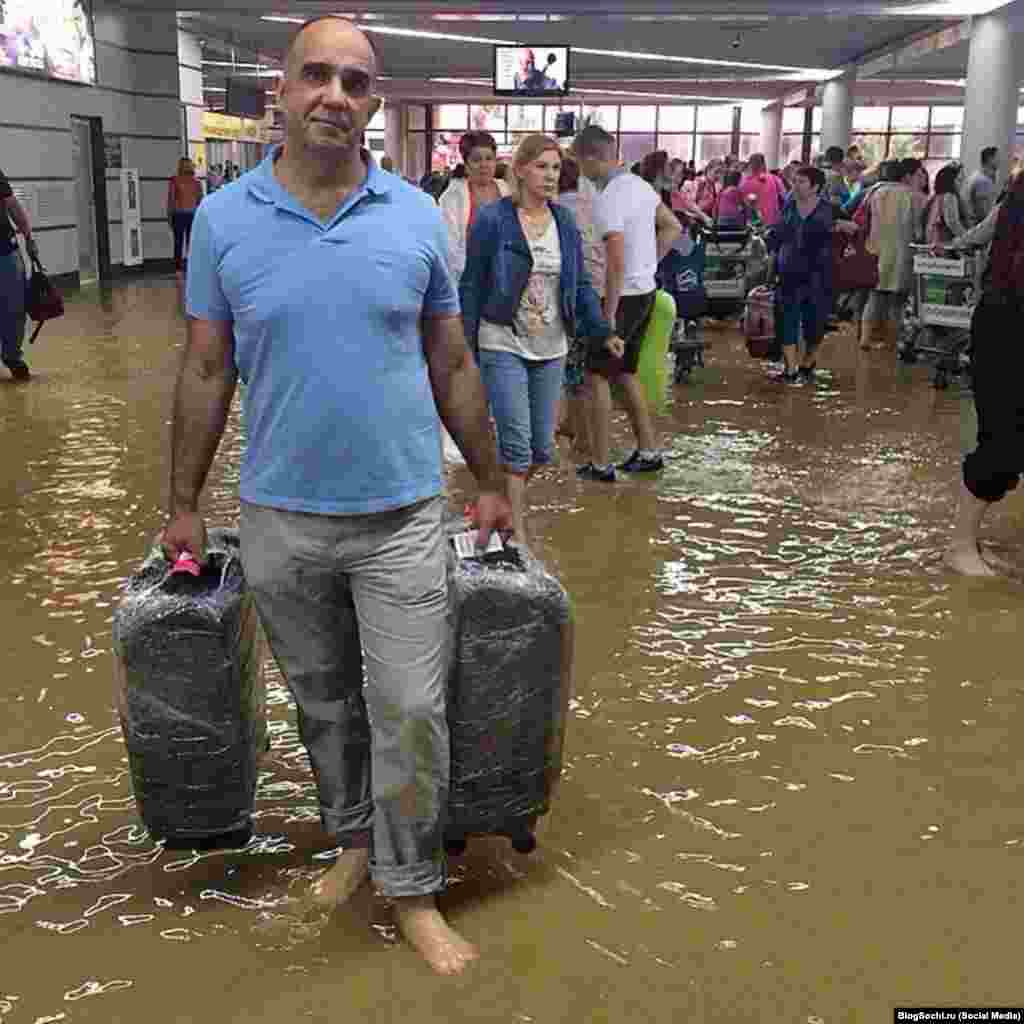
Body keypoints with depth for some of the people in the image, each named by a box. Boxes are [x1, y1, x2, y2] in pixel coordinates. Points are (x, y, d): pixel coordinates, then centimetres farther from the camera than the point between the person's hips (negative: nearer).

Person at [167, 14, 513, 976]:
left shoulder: (418, 218, -2)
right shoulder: (222, 220, -2)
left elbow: (452, 366, 5)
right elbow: (206, 372, 3)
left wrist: (489, 485, 8)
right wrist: (184, 504, 6)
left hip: (402, 516, 0)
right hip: (280, 519, 1)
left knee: (410, 714, 4)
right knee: (323, 705, 18)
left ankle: (412, 889, 23)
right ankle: (353, 835, 41)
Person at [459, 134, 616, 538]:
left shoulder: (565, 221, 8)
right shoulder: (493, 219, -7)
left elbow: (581, 284, 11)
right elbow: (471, 286, -6)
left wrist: (603, 331, -1)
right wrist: (465, 348, -8)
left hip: (551, 349, 5)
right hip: (503, 345, -5)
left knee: (543, 447, 9)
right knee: (517, 442, -9)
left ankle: (506, 500, 35)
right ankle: (517, 532, 3)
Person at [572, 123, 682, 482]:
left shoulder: (607, 201, -21)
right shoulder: (639, 183, 6)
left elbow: (617, 265, -25)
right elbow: (673, 227, 17)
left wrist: (608, 316, -20)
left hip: (623, 296, -8)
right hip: (645, 291, 8)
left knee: (597, 375, 1)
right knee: (625, 372, 18)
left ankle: (601, 464, 5)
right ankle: (648, 452, 22)